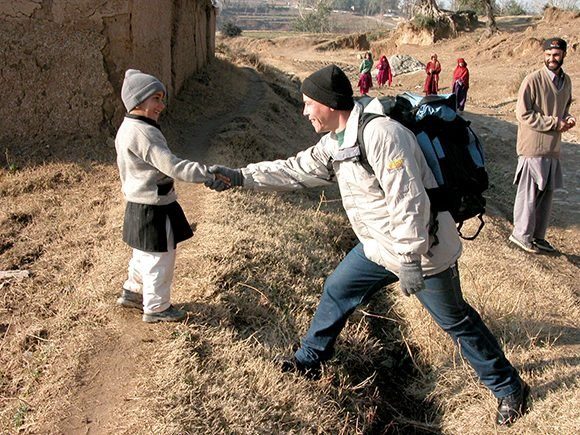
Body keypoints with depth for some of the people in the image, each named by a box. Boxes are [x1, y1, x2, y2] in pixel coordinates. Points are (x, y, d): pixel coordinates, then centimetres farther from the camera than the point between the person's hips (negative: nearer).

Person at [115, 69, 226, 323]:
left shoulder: (128, 129, 9)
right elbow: (171, 166, -31)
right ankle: (156, 308, 21)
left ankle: (132, 292, 43)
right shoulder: (142, 133, -24)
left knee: (144, 254, 26)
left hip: (139, 206, 10)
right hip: (153, 209, -10)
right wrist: (207, 175, -32)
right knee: (160, 259, 5)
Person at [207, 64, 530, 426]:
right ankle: (310, 360, 35)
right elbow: (295, 170, 8)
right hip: (380, 246, 9)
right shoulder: (335, 142, 4)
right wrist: (239, 177, 3)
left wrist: (410, 260, -29)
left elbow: (408, 200, -31)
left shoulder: (380, 134, -27)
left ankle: (509, 388, 26)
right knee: (337, 292, 15)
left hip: (422, 249, -9)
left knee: (455, 321, 5)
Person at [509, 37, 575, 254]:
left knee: (546, 194, 13)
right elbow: (523, 114, -14)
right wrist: (555, 123, -15)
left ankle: (538, 236, 25)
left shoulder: (566, 81, 10)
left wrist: (567, 119, 0)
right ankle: (521, 234, 15)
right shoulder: (533, 80, -12)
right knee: (529, 194, 0)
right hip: (533, 146, -7)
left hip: (553, 147, 7)